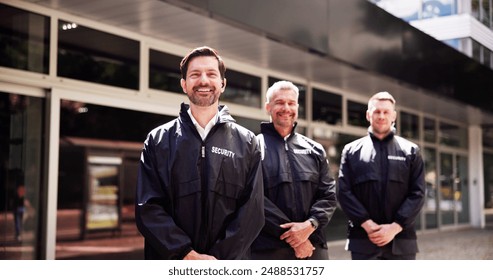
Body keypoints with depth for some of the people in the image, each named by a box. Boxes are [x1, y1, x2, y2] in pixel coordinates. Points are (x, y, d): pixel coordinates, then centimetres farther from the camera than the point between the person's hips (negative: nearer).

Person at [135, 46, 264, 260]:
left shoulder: (246, 142, 3)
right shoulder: (158, 141, 2)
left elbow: (252, 210, -4)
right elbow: (148, 208, -5)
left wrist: (219, 259, -15)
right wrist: (187, 255, -16)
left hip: (228, 265, 0)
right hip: (170, 264, 0)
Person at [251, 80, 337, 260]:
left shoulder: (314, 150, 15)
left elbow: (328, 194, 9)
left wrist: (310, 225, -11)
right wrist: (289, 235, -14)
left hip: (314, 248, 4)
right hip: (268, 250, -4)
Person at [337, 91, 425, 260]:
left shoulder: (411, 151, 10)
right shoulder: (351, 151, 8)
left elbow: (417, 193, 1)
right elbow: (344, 192, 0)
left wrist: (395, 227, -11)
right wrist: (367, 224, -12)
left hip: (401, 241, 1)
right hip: (363, 240, -1)